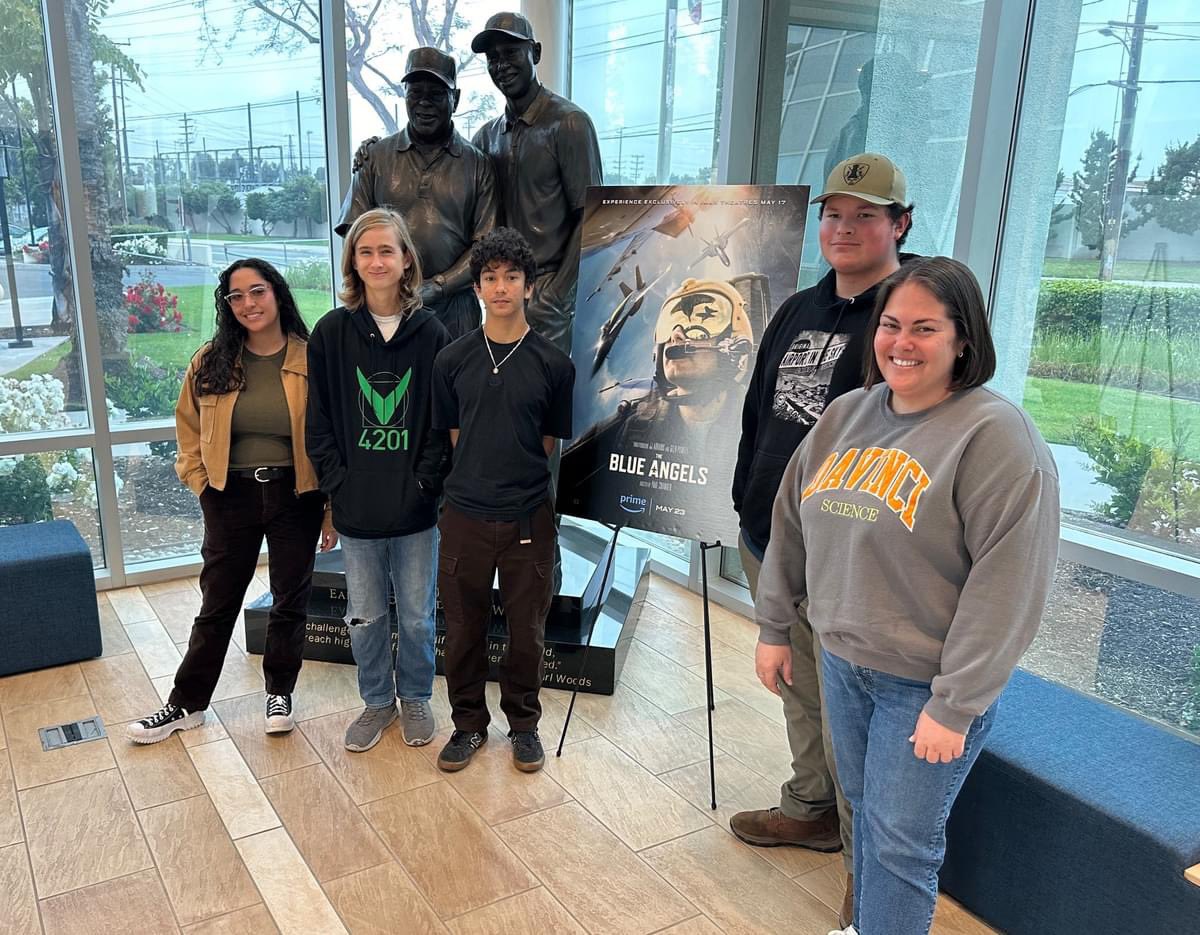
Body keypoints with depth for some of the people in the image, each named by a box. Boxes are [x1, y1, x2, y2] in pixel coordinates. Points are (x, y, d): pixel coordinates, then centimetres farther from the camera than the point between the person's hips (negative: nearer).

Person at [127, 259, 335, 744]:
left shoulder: (311, 360, -8)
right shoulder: (210, 362, -1)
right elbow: (189, 432, 9)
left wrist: (334, 508, -8)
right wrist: (203, 487, 0)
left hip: (295, 495, -1)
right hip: (230, 498, 2)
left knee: (291, 601, 13)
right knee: (217, 605, 12)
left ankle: (280, 693, 32)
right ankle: (187, 703, 27)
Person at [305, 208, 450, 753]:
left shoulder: (429, 333, -3)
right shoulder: (331, 332, -1)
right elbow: (319, 419, 1)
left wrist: (426, 480, -10)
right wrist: (337, 481, -7)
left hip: (416, 504, -1)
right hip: (356, 504, 1)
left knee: (417, 615, 12)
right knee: (365, 616, 14)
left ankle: (415, 698, 34)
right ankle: (376, 701, 34)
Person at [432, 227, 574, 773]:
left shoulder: (554, 365, -3)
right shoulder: (452, 360, 1)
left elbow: (550, 444, 7)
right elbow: (453, 437, 9)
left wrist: (517, 479, 8)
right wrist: (476, 479, 8)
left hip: (529, 518, -1)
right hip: (464, 516, 1)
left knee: (527, 630, 11)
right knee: (463, 627, 12)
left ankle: (523, 723, 32)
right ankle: (469, 723, 31)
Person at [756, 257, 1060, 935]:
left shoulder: (996, 436, -18)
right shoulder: (846, 415, 3)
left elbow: (1007, 586, -20)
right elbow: (792, 525, 10)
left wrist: (955, 706, -19)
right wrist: (774, 626, 12)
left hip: (926, 683, -6)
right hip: (842, 662, 6)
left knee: (901, 842, 5)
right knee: (866, 815, 21)